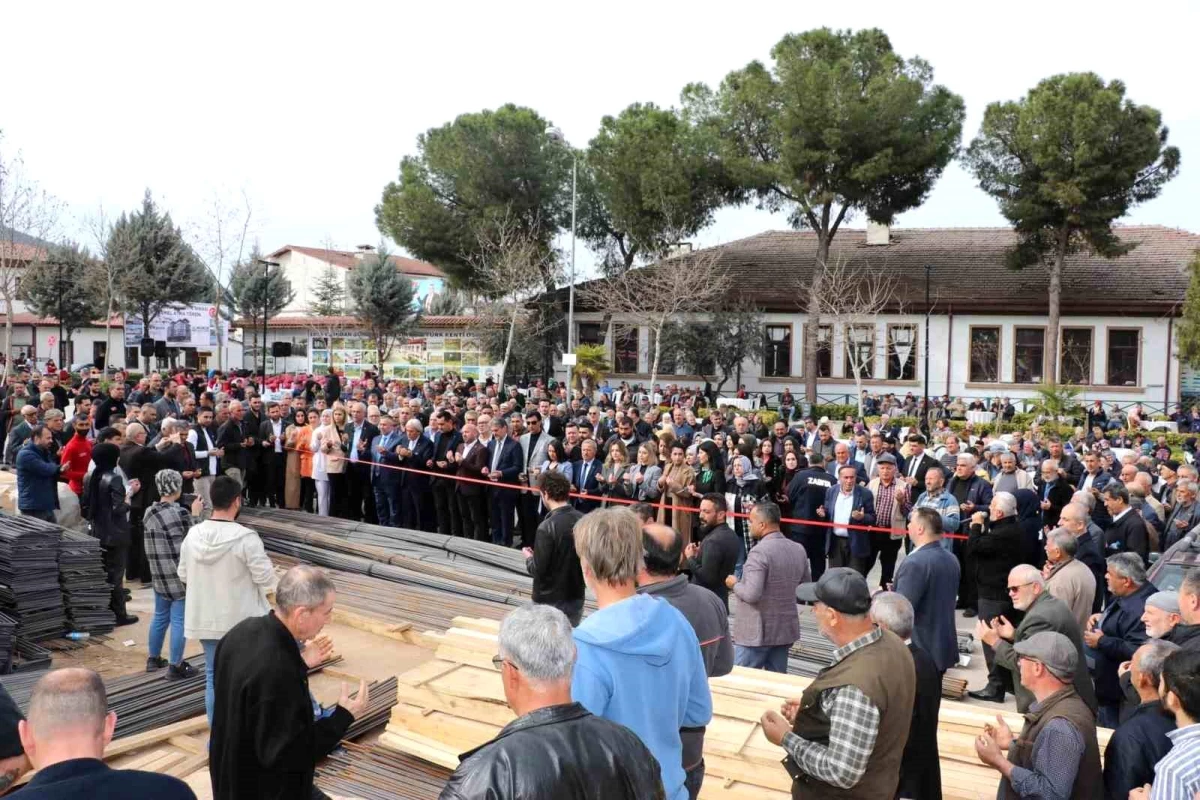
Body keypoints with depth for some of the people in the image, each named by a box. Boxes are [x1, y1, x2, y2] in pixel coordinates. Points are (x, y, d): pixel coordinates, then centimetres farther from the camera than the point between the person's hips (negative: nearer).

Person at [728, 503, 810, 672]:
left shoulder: (759, 551, -19)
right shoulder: (798, 549, 4)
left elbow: (751, 594, -24)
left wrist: (735, 584, -6)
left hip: (755, 633, -7)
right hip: (785, 630, 7)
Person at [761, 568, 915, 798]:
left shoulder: (855, 685, -35)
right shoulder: (890, 643, -8)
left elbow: (843, 773, -30)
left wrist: (786, 738, -20)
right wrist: (814, 711, 4)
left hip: (847, 793, -7)